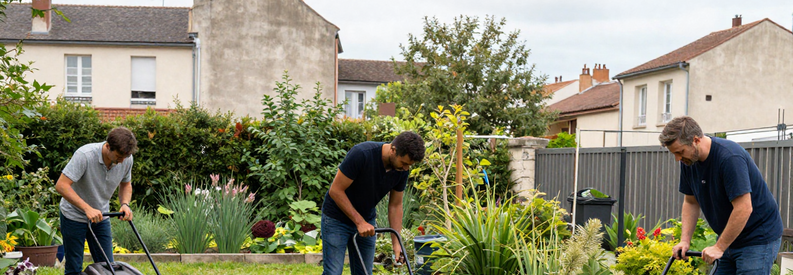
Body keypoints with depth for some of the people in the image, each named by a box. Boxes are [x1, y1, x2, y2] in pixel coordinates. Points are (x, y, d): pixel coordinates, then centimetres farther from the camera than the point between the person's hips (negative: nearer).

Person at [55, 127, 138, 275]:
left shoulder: (126, 159, -12)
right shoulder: (85, 155, -30)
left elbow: (126, 184, 7)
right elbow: (61, 185, -31)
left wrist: (125, 204, -13)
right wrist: (87, 208, -38)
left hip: (100, 216, 5)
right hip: (74, 216, -5)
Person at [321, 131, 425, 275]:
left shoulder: (402, 170, -12)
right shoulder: (361, 154, -31)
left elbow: (395, 205, 0)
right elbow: (336, 190, -24)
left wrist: (396, 243, -7)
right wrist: (359, 222, -24)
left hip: (366, 221, 6)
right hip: (337, 219, -6)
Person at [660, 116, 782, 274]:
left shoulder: (730, 157, -27)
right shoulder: (688, 161, -1)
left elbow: (744, 209, -28)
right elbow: (691, 202, 10)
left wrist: (719, 247, -22)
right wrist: (685, 240, -1)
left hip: (758, 238, -8)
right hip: (729, 238, 8)